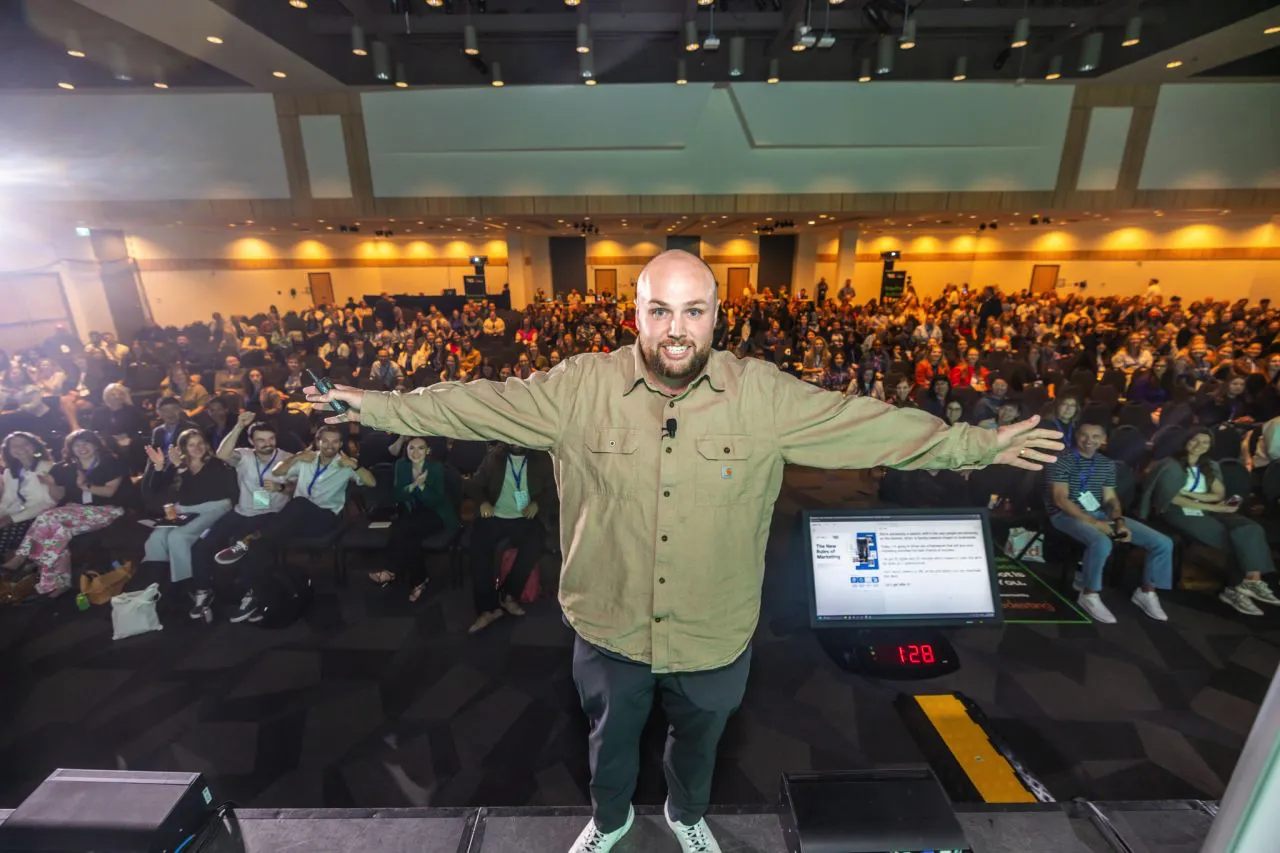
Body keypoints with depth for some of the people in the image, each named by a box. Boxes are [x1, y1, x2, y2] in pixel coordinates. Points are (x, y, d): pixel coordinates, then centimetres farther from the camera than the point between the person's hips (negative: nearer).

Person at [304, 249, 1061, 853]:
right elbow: (476, 405, -8)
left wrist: (979, 445, -6)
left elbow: (871, 424, -9)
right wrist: (377, 407, -5)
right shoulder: (581, 386, -16)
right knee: (612, 735, 30)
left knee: (699, 737, 31)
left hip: (715, 633, 1)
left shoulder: (763, 393, -15)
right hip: (610, 628, 0)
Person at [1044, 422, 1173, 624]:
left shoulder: (1107, 465, 13)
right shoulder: (1061, 461, -10)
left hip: (1100, 513, 7)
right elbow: (1061, 500, -15)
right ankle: (1089, 595, -14)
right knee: (1102, 543, -37)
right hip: (1067, 515, -7)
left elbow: (1110, 499, 13)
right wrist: (1093, 522, -20)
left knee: (1163, 543, -1)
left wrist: (1120, 521, -7)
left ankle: (1146, 592, 18)